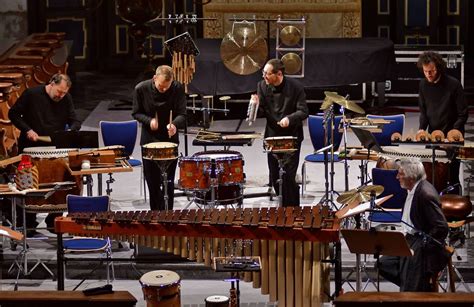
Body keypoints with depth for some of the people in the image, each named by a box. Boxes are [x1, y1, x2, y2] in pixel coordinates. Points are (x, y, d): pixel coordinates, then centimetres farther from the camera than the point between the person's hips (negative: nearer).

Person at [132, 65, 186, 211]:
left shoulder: (177, 88, -11)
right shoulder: (141, 89, -11)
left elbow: (182, 114, -10)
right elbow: (136, 113, 0)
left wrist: (174, 124, -32)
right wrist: (149, 121, -20)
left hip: (170, 140, 0)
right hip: (149, 140, 0)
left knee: (168, 182, 1)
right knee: (152, 181, 6)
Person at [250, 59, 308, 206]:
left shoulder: (295, 87, -12)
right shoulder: (262, 86, -1)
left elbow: (303, 112, -12)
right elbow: (262, 112, 5)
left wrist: (289, 118, -30)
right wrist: (256, 105, -18)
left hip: (291, 137, -5)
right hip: (272, 136, 5)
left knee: (287, 176, -10)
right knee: (274, 178, 10)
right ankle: (285, 205, 28)